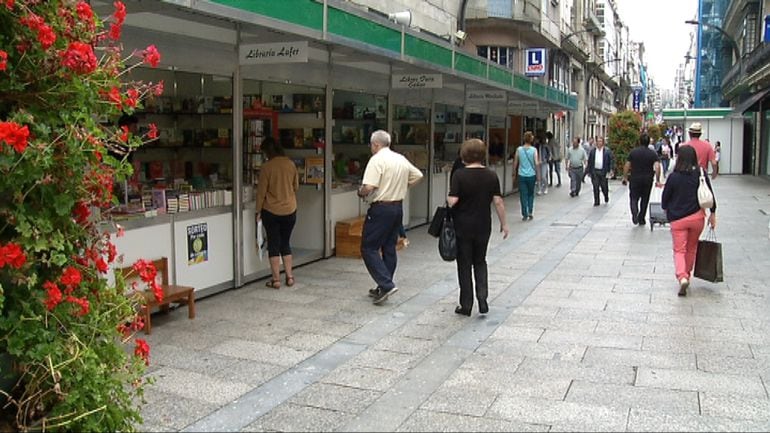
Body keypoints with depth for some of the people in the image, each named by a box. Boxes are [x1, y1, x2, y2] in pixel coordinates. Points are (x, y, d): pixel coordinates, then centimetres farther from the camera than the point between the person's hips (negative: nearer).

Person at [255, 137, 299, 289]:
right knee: (286, 243, 16)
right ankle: (289, 276, 15)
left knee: (273, 244, 5)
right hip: (290, 210, 4)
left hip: (271, 211, -4)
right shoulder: (291, 164, -1)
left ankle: (276, 279, 6)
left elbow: (261, 191, -9)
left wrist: (258, 211, 0)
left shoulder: (267, 167, -13)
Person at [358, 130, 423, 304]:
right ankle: (383, 288, 20)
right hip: (398, 207, 8)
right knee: (389, 248, 13)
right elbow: (418, 175, 22)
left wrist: (361, 193, -3)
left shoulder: (377, 159, -14)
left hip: (381, 208, -8)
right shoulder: (401, 159, 11)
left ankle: (386, 285, -12)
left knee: (369, 248, -2)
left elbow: (369, 187, -23)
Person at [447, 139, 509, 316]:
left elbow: (452, 201, -17)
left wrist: (447, 199, 5)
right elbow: (498, 201, -1)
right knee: (480, 262, 19)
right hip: (483, 226, 3)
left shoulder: (459, 175, -12)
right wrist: (503, 223, 8)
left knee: (464, 265, 7)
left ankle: (466, 305, 12)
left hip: (463, 226, -3)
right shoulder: (492, 176, -2)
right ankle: (482, 297, 5)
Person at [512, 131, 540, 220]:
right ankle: (530, 212, 10)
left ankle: (525, 215, 4)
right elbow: (536, 163, -9)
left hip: (521, 175, 0)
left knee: (523, 195, 4)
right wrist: (538, 175, 2)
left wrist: (514, 175, 13)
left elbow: (515, 163, 2)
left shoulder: (519, 149, -2)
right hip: (531, 175, 0)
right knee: (531, 194, 17)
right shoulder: (534, 150, -5)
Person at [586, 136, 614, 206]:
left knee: (604, 187, 5)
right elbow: (589, 162, 9)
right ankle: (596, 201, 9)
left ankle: (606, 197, 33)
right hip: (594, 171, 2)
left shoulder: (607, 151, 0)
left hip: (603, 172, -2)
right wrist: (588, 171, 5)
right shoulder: (592, 151, 7)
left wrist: (610, 170, -10)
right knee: (595, 187, 2)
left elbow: (612, 160, -1)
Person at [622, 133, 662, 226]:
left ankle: (635, 213, -21)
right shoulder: (653, 153, -1)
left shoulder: (633, 152, -1)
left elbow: (627, 165, -2)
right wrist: (657, 180, -10)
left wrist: (625, 177, 7)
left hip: (635, 180, -1)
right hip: (647, 180, 1)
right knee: (645, 199, 14)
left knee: (634, 198, 7)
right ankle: (641, 219, 19)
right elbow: (657, 167, -13)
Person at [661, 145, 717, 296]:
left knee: (679, 250, 3)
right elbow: (710, 194, 1)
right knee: (691, 248, 20)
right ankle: (687, 276, 31)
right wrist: (712, 213, 12)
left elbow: (665, 197, -1)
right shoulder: (701, 174, -4)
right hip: (697, 217, 3)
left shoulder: (673, 177, -11)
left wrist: (666, 208, 20)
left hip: (678, 219, -3)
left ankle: (682, 277, -17)